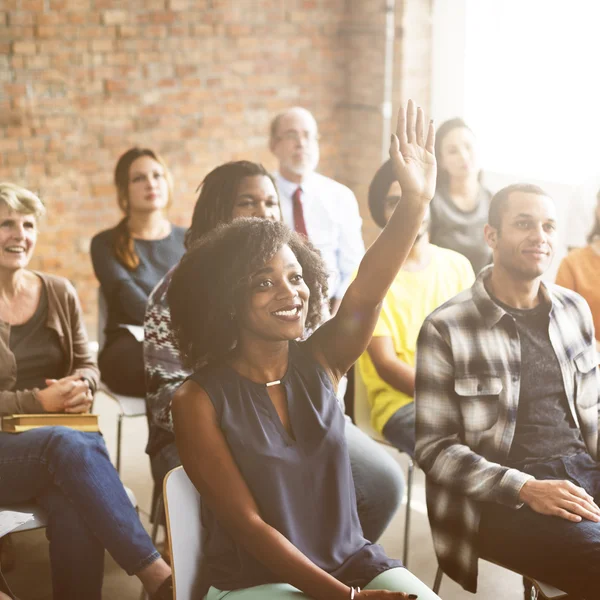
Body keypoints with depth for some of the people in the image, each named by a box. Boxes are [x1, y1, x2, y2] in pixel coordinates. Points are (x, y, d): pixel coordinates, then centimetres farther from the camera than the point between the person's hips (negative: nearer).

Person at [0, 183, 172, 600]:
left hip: (59, 441, 4)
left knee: (75, 506, -35)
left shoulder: (60, 293, 11)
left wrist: (81, 386, -7)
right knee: (70, 444, -37)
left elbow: (87, 366, 18)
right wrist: (38, 402, -18)